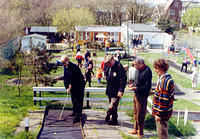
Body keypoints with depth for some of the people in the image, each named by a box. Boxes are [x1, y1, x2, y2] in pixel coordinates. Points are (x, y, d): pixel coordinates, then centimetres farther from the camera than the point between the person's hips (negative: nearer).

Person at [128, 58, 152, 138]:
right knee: (135, 113, 19)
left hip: (142, 96, -8)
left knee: (140, 115, 2)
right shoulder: (138, 70, 5)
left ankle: (140, 132, 17)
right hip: (136, 94, 9)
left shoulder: (147, 71, -20)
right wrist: (133, 84, 1)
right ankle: (135, 129, 34)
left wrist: (136, 88, -22)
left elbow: (147, 87, -21)